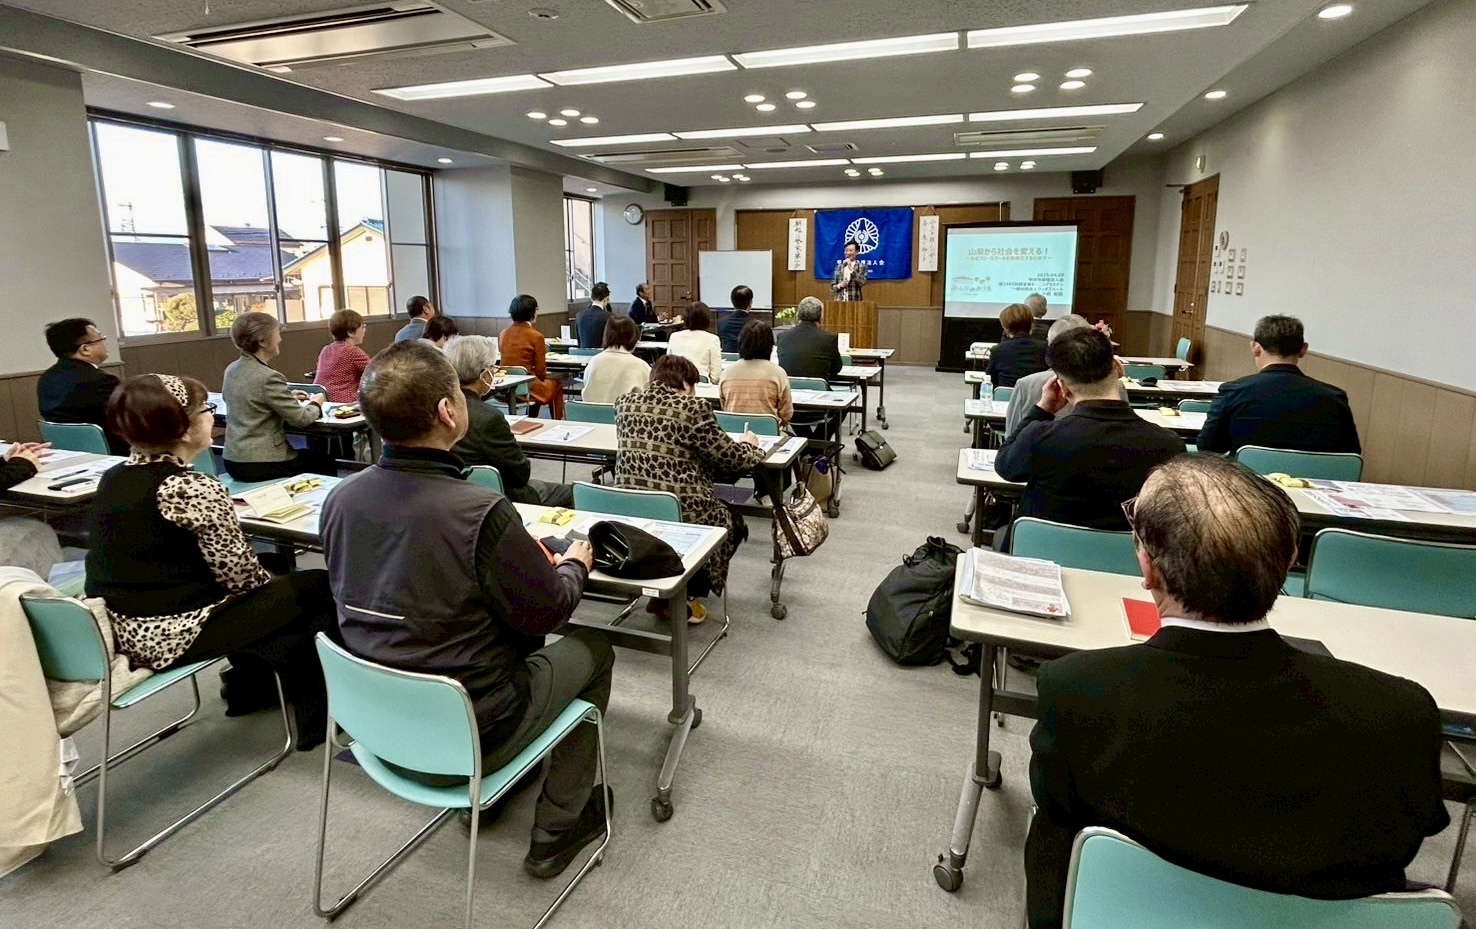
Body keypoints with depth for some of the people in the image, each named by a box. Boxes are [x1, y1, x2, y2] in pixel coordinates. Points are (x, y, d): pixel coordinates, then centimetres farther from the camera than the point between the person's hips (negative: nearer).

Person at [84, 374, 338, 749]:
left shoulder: (113, 477, 3)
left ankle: (249, 687, 37)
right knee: (317, 589, 4)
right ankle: (316, 715, 17)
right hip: (170, 635, -9)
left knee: (277, 573, 24)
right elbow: (241, 577, -19)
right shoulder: (194, 489, -23)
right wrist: (271, 580, 1)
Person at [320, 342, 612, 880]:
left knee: (516, 635, 29)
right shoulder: (480, 513, -30)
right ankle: (557, 831, 24)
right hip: (468, 734, -6)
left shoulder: (340, 498, -9)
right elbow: (548, 613, -17)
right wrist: (575, 565, 4)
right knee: (593, 649, 16)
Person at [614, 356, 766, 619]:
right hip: (680, 513, -7)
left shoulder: (626, 402, 8)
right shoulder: (692, 407, -10)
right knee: (734, 522, 25)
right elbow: (731, 457, -3)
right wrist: (748, 445, 20)